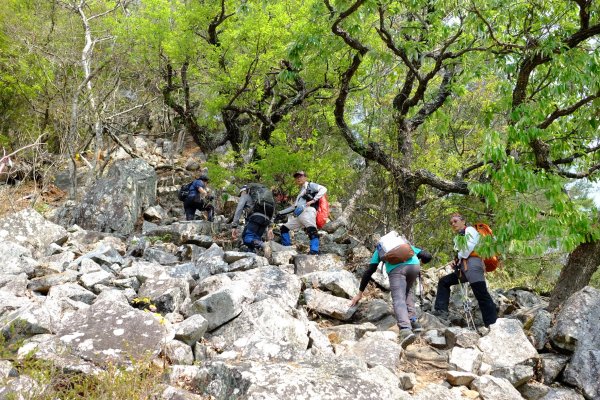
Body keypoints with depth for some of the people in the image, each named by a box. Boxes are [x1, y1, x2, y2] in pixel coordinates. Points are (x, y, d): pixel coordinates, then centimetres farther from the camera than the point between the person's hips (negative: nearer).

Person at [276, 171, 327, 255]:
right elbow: (294, 207, 42)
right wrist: (281, 213, 38)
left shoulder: (310, 185, 15)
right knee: (284, 228, 12)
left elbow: (323, 189, -3)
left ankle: (314, 251, -46)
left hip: (307, 211, -9)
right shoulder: (301, 192, 37)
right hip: (298, 215, 9)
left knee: (311, 230, -31)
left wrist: (313, 200, -13)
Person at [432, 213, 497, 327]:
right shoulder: (458, 237, 29)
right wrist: (456, 262, 2)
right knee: (444, 282, 12)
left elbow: (470, 246, -12)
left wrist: (459, 258, -1)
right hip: (463, 268, 10)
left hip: (472, 265, -10)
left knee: (482, 295, -15)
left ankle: (492, 324, -18)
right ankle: (441, 310, 4)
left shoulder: (470, 230, 6)